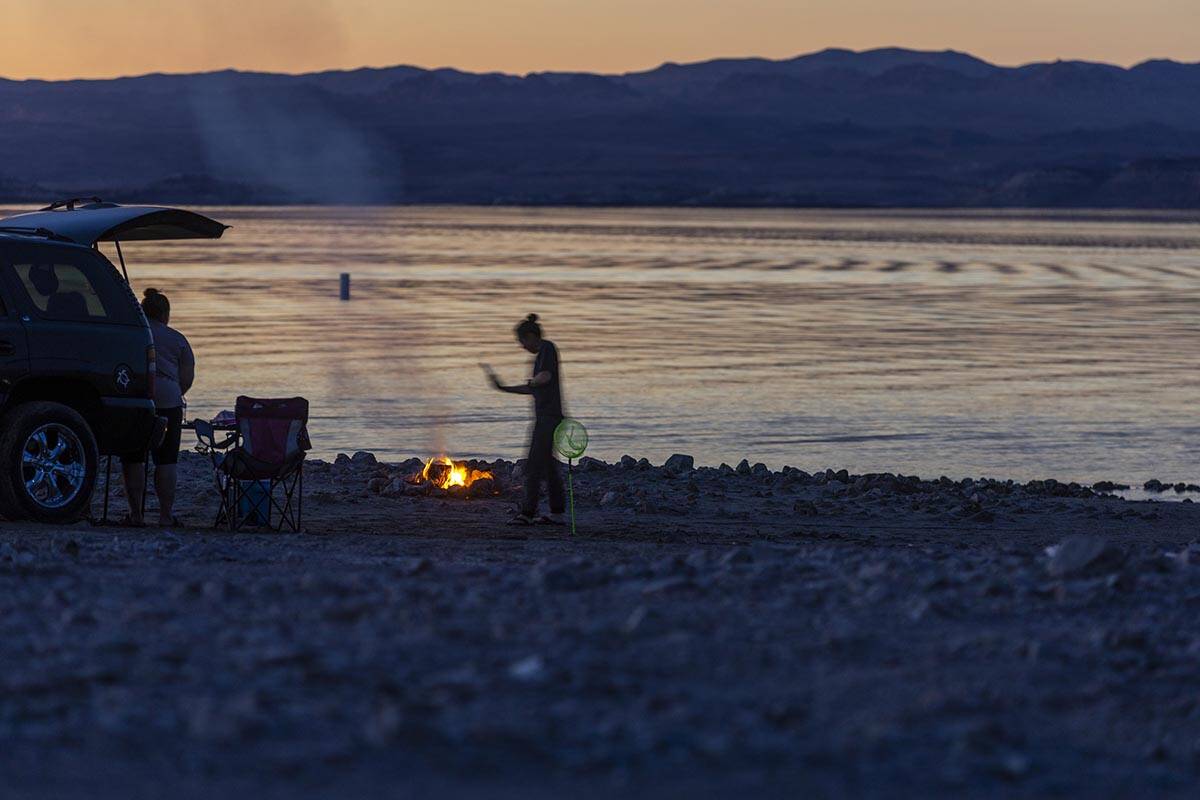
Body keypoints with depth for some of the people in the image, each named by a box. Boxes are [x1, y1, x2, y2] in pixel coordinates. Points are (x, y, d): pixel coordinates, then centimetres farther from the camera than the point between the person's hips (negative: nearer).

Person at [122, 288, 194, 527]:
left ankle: (135, 514, 3)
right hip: (167, 400, 0)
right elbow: (188, 377, 7)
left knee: (132, 460, 5)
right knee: (166, 460, 4)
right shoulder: (177, 339, 10)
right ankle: (166, 515, 2)